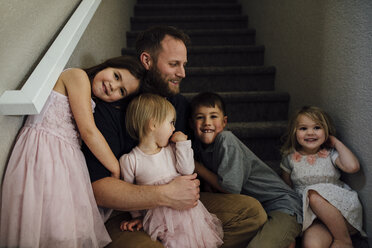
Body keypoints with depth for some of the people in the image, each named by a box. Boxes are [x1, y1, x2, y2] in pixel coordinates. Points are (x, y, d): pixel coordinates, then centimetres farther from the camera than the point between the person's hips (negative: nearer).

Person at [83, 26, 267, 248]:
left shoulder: (181, 104, 8)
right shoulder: (110, 108, -12)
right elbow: (98, 188, -19)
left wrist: (191, 183, -4)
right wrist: (165, 195, -26)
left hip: (180, 204, 6)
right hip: (126, 214, -5)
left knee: (252, 211, -9)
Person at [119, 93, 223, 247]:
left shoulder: (171, 149, 10)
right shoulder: (129, 160, -2)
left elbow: (188, 170, 0)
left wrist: (183, 143, 0)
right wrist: (137, 216, 10)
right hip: (158, 215, -4)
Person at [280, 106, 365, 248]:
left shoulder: (330, 154, 6)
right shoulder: (291, 158, 9)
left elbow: (352, 167, -13)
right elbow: (286, 186, 18)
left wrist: (337, 143, 0)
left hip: (341, 207, 1)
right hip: (311, 212, -1)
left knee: (314, 196, -35)